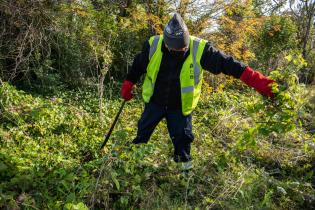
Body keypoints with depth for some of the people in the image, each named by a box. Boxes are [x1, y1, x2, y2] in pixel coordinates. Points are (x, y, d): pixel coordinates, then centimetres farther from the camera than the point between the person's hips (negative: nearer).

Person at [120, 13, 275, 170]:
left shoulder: (199, 50, -24)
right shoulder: (153, 45, -19)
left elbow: (227, 64, -23)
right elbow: (138, 66, -1)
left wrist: (258, 82, -29)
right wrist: (127, 87, 6)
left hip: (180, 107, -2)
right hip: (154, 102, 2)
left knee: (182, 139, 4)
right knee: (142, 133, 16)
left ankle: (186, 165, 29)